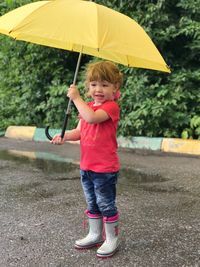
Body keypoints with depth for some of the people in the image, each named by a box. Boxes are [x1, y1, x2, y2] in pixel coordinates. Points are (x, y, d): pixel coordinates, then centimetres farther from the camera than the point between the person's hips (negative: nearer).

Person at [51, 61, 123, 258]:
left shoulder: (111, 106, -15)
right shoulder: (88, 107, 12)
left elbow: (92, 118, -33)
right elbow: (79, 131, 11)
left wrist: (76, 98, -25)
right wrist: (64, 137, -7)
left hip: (105, 168, -8)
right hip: (86, 166, 8)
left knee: (106, 204, 5)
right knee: (92, 204, 20)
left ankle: (112, 238, 23)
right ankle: (95, 235, 36)